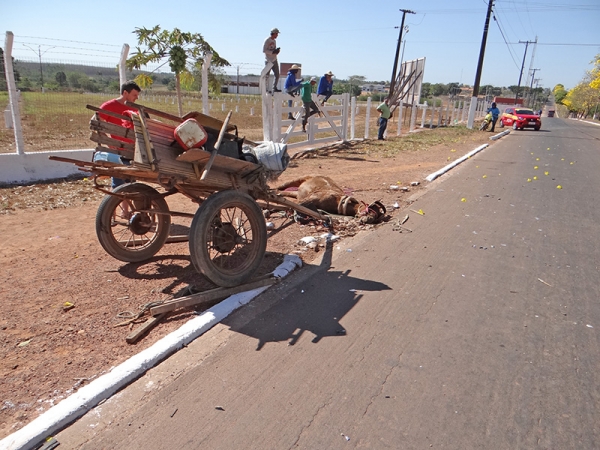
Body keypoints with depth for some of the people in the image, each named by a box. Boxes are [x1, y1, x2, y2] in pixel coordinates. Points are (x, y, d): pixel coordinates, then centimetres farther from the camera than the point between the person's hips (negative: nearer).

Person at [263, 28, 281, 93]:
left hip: (274, 60, 8)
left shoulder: (274, 41, 17)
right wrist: (272, 52, -20)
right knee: (267, 75, -4)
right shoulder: (267, 40, -7)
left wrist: (277, 51, 0)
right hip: (268, 61, -8)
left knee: (277, 75, 6)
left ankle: (274, 88, 14)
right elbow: (264, 50, -14)